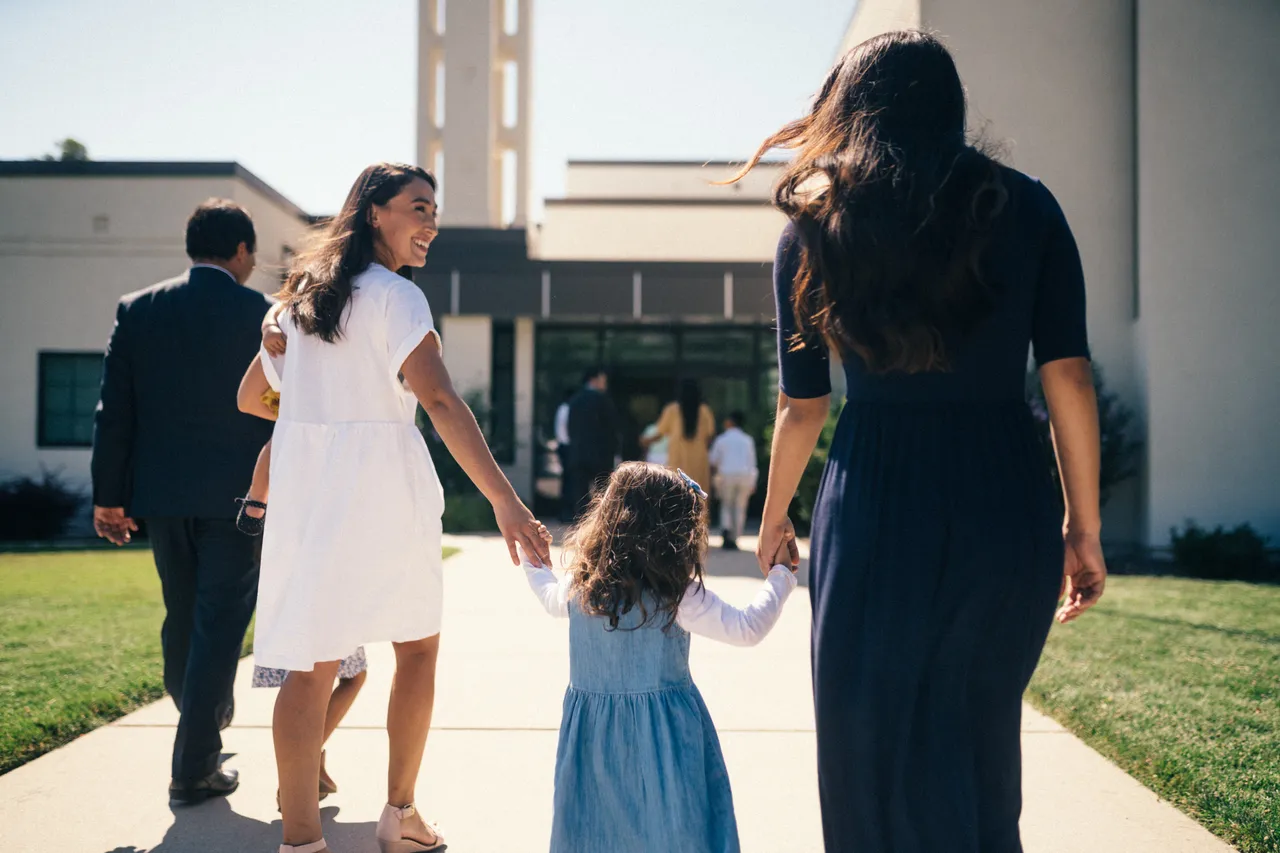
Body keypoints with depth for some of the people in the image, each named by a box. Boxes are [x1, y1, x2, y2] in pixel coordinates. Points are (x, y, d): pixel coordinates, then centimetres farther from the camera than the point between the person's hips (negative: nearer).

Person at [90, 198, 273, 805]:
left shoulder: (137, 310, 2)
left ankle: (203, 717, 39)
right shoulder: (265, 316, -7)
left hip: (162, 493, 4)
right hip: (237, 496, -4)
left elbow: (114, 411, 1)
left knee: (182, 618, 19)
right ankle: (195, 768, 5)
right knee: (219, 625, 2)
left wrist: (108, 497, 7)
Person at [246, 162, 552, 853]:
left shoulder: (300, 294, 13)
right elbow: (439, 401, -21)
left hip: (305, 486, 5)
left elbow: (251, 395, 20)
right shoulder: (396, 297, -8)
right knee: (417, 644, 14)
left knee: (314, 663, 3)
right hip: (380, 486, -5)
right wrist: (504, 500, -27)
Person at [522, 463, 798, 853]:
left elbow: (552, 600, 23)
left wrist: (533, 562, 43)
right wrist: (780, 576, -1)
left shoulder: (580, 586, 0)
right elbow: (746, 629, -13)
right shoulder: (678, 596, -17)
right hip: (661, 736, -5)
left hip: (591, 734, 5)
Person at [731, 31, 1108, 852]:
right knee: (983, 751, 19)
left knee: (876, 760, 11)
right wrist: (1084, 529, 6)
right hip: (1008, 510, 2)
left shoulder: (816, 225, 4)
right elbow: (1069, 374, 0)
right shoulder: (1024, 207, 4)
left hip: (877, 507, -1)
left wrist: (775, 517, 20)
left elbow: (803, 405, 5)